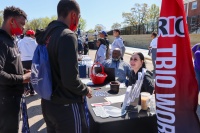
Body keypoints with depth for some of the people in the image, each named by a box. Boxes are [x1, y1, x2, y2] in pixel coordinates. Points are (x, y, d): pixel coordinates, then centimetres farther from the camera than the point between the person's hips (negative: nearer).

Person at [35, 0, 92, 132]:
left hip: (47, 103, 8)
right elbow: (70, 80, -26)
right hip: (66, 106, -8)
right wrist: (86, 90, -8)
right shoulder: (67, 35, -21)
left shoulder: (46, 35, 4)